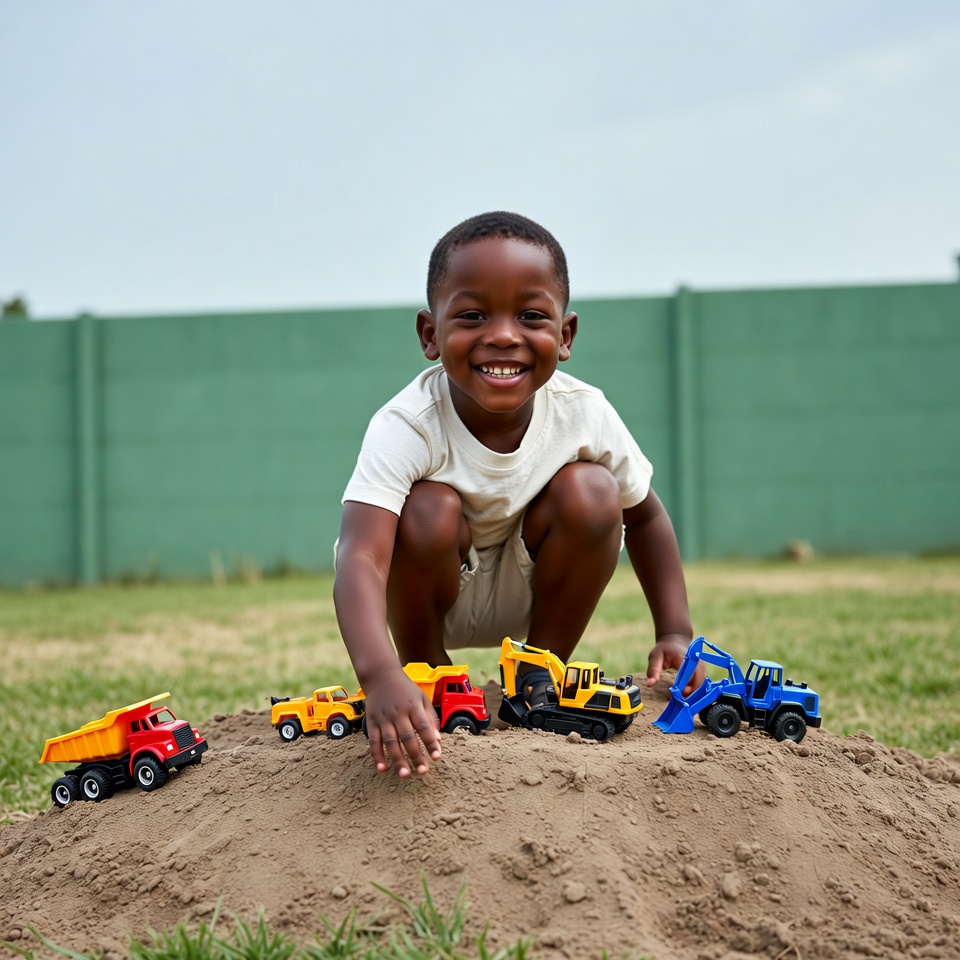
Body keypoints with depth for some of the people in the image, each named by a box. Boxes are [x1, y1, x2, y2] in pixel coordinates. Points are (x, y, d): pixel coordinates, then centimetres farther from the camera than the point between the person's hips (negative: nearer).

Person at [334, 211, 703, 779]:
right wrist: (380, 677, -63)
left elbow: (644, 518, -3)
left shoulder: (584, 414, -22)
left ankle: (540, 674, -2)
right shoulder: (405, 429, -33)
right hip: (430, 591, -2)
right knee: (430, 511, -32)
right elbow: (360, 558, -46)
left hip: (527, 595, 3)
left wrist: (676, 633, -14)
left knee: (591, 492, -23)